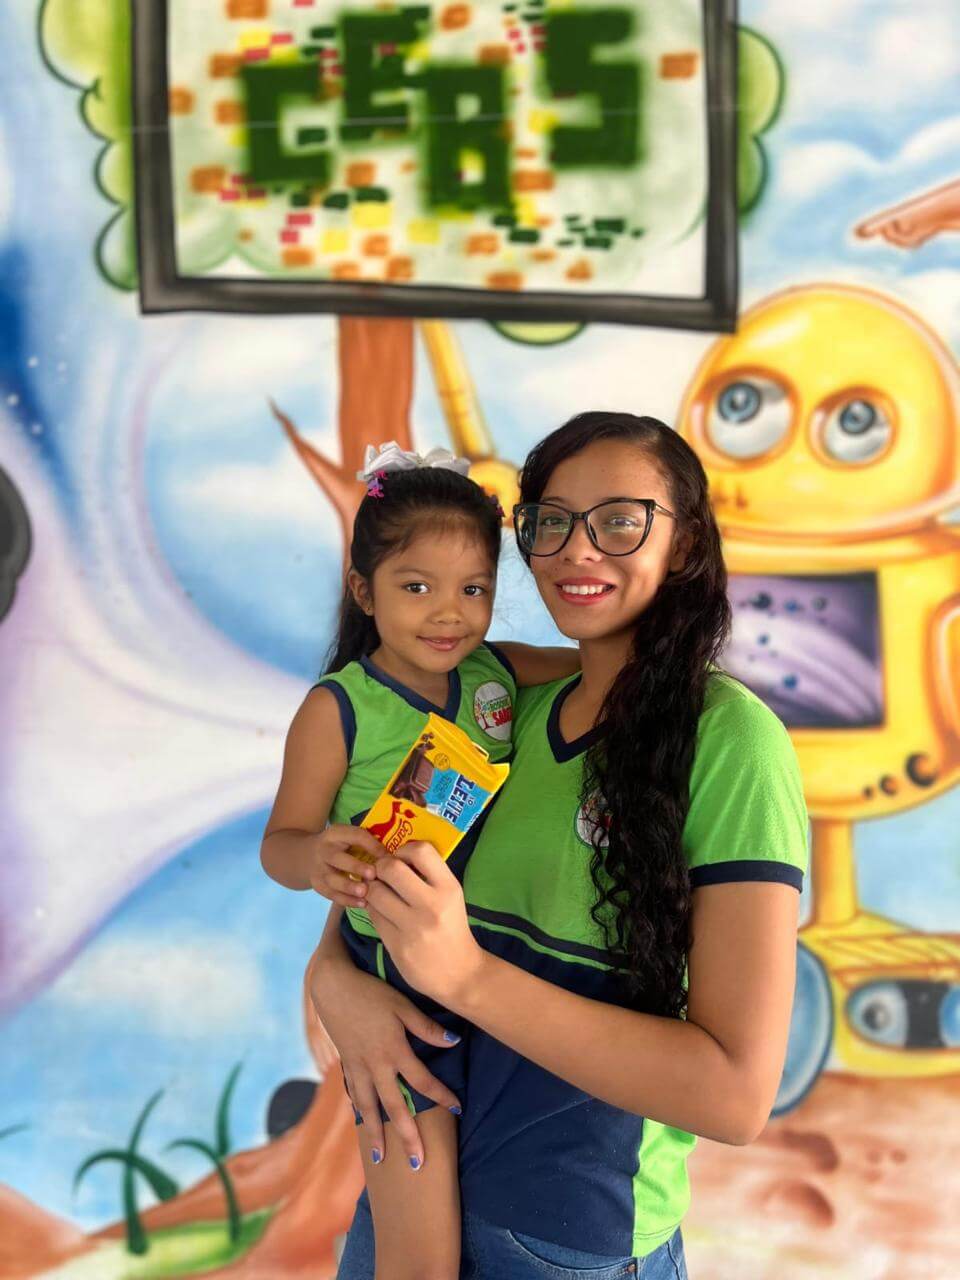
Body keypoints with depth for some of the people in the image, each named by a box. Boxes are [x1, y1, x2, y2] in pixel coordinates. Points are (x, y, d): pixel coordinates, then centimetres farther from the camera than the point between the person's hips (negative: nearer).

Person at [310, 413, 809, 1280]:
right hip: (421, 1178, 5)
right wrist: (332, 977, -14)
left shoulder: (730, 739, -19)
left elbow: (738, 1094, -23)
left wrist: (466, 975, -31)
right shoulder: (518, 712, -1)